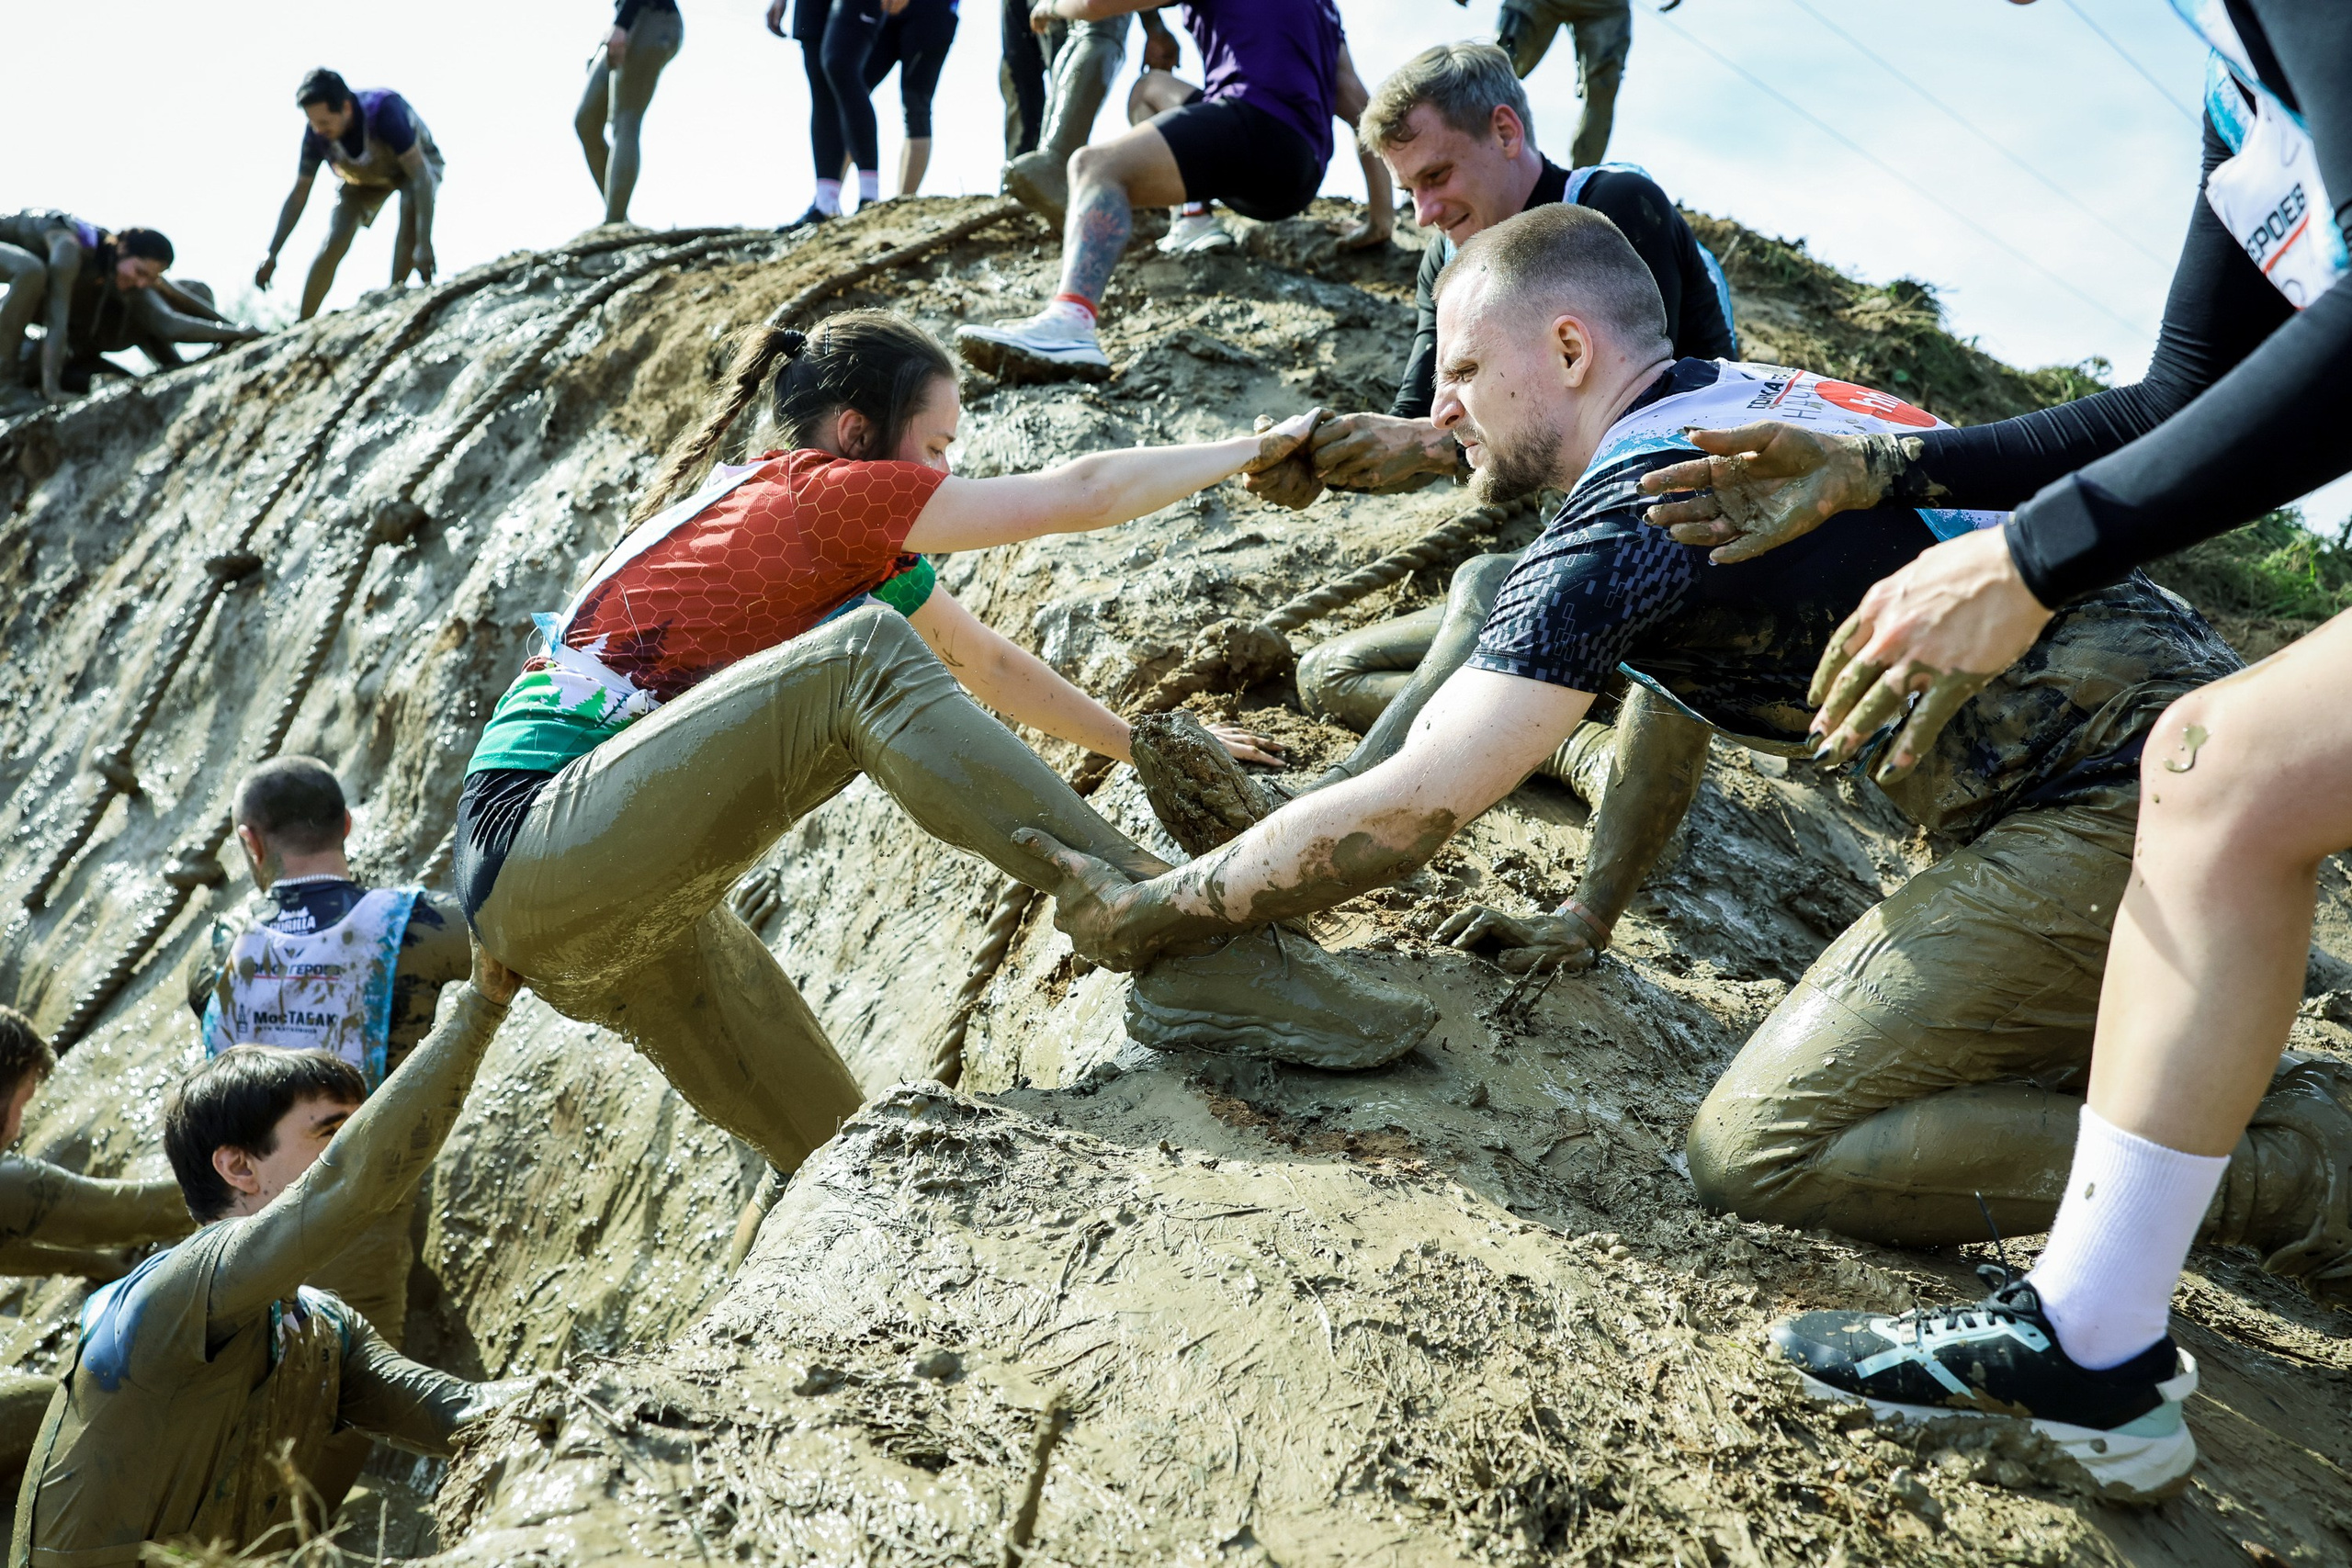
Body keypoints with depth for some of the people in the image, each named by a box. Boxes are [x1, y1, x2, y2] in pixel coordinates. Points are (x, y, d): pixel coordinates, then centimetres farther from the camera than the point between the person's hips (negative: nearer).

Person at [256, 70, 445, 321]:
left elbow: (420, 176, -43)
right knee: (332, 243, -12)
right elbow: (298, 196, -13)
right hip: (363, 176, 4)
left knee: (411, 208, -37)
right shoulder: (316, 135, -26)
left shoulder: (384, 109, -40)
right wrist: (271, 255, -14)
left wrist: (424, 245, -52)